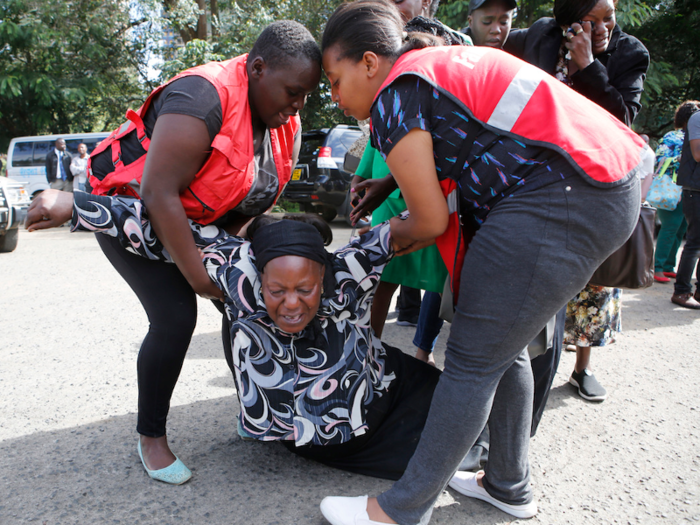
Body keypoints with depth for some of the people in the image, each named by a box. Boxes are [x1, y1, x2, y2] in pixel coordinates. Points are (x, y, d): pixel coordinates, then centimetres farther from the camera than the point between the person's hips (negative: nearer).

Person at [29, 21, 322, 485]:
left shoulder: (286, 123, -7)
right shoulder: (204, 99, -33)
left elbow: (258, 195, 2)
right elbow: (158, 193, -36)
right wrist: (198, 275, -31)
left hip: (198, 217, 8)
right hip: (129, 207, -8)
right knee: (175, 317, -19)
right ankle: (151, 437, 3)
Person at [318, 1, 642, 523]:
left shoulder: (394, 95, -7)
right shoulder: (440, 63, 21)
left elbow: (431, 220, -4)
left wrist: (400, 233, 16)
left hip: (560, 199, -10)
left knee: (473, 362, -3)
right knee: (505, 347, 18)